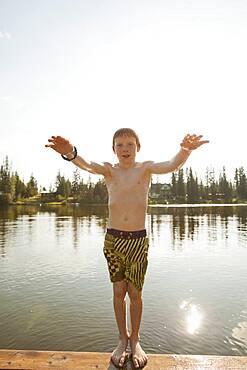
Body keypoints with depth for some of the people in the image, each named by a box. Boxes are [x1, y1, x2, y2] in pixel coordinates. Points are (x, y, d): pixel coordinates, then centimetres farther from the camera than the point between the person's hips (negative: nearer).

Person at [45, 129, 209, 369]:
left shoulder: (145, 168, -2)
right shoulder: (109, 170, 0)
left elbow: (170, 166, -22)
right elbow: (88, 166, -21)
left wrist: (185, 150, -45)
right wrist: (71, 154, -44)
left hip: (138, 240, -1)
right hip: (113, 239, 1)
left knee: (135, 293, 11)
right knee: (118, 291, 13)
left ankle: (135, 340, 35)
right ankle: (122, 339, 35)